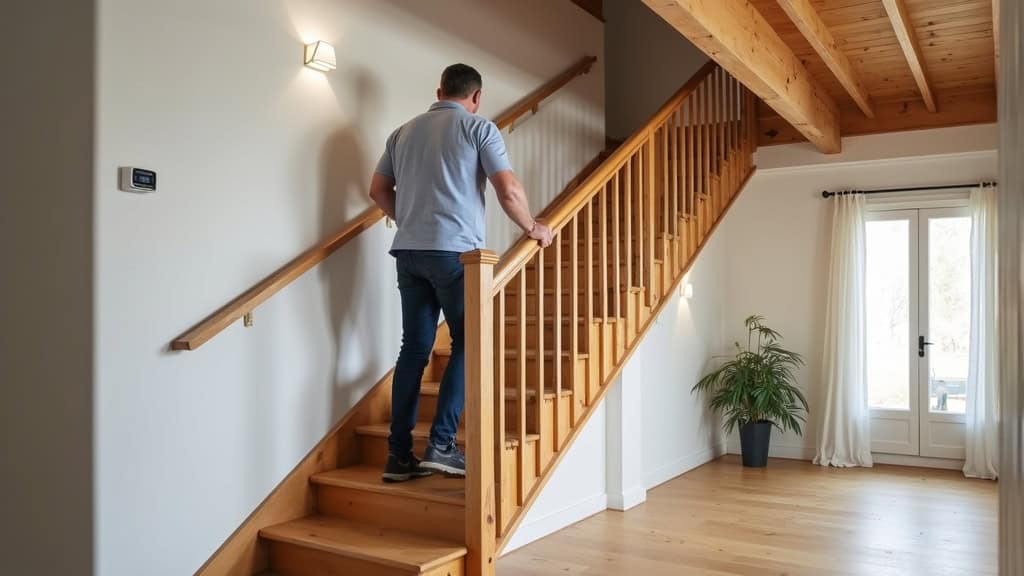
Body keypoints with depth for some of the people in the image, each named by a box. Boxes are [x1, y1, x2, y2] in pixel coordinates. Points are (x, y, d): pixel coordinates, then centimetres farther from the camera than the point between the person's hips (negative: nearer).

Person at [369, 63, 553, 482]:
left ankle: (399, 455, 7)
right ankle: (441, 445, -2)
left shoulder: (405, 131, 18)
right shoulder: (479, 128, 2)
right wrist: (532, 228, 8)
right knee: (466, 343, 5)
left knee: (414, 348, 7)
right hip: (455, 250, -5)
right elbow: (508, 190, -7)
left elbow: (378, 190, 19)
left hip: (409, 251, 5)